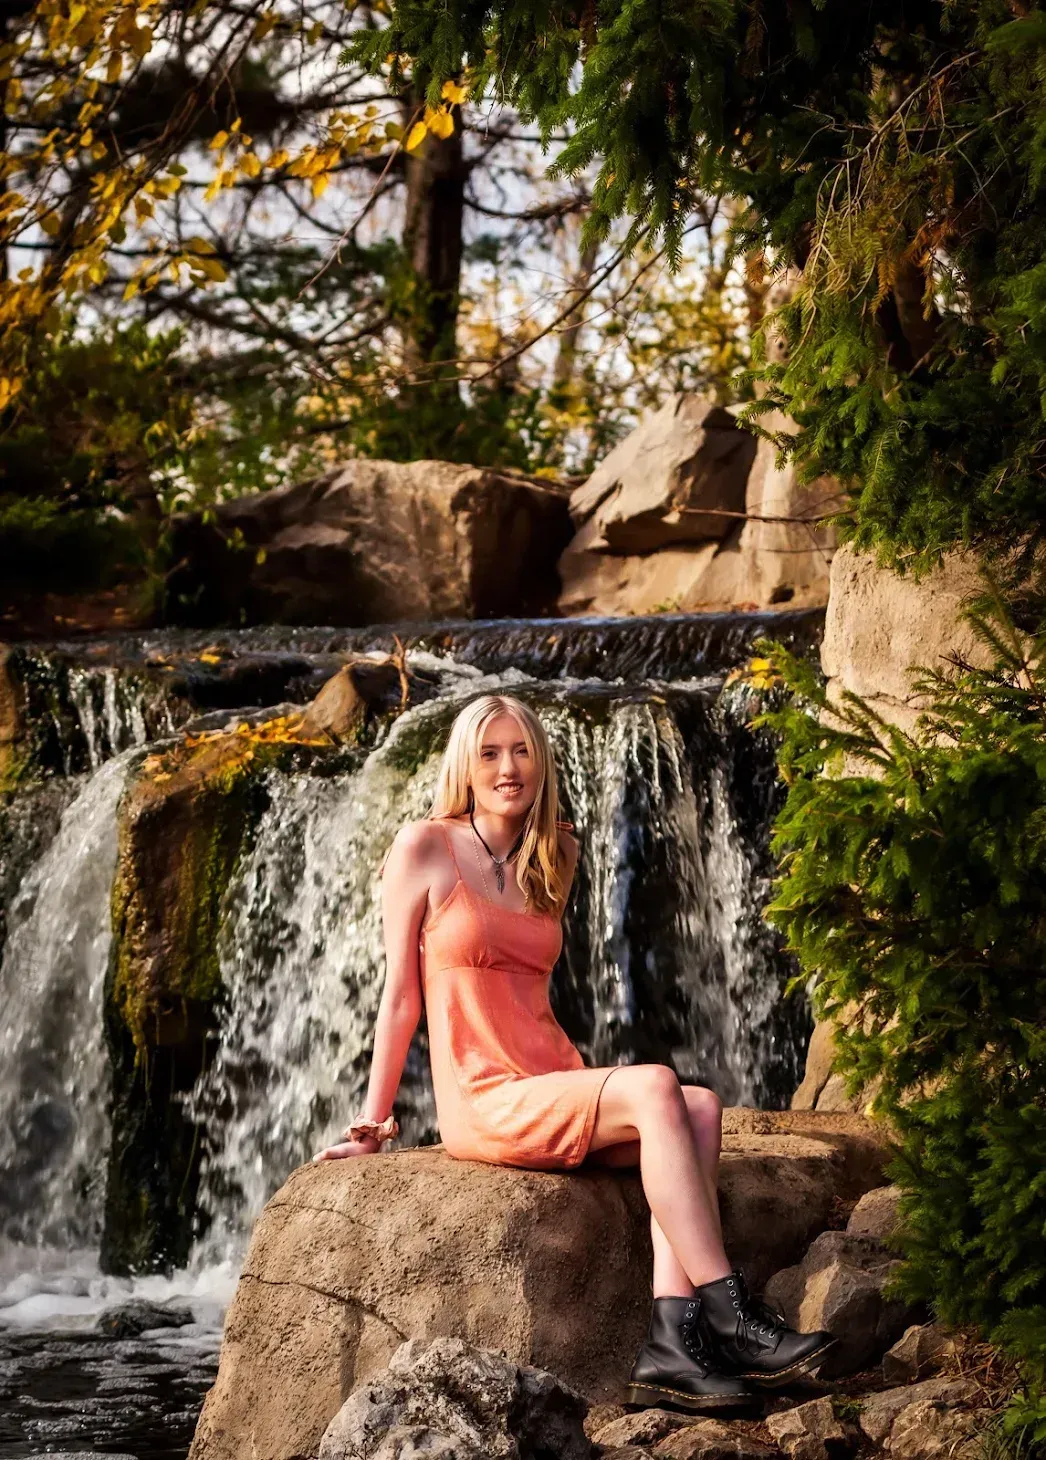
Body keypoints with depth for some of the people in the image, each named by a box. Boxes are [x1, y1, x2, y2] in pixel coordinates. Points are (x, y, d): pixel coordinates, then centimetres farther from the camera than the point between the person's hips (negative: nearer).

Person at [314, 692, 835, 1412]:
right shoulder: (425, 847, 0)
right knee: (655, 1089, -28)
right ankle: (729, 1313, -29)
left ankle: (672, 1343, -34)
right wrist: (373, 1121, 1)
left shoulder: (549, 863, 16)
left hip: (555, 1091, 6)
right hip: (482, 1102, -6)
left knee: (700, 1107, -23)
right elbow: (400, 994, 0)